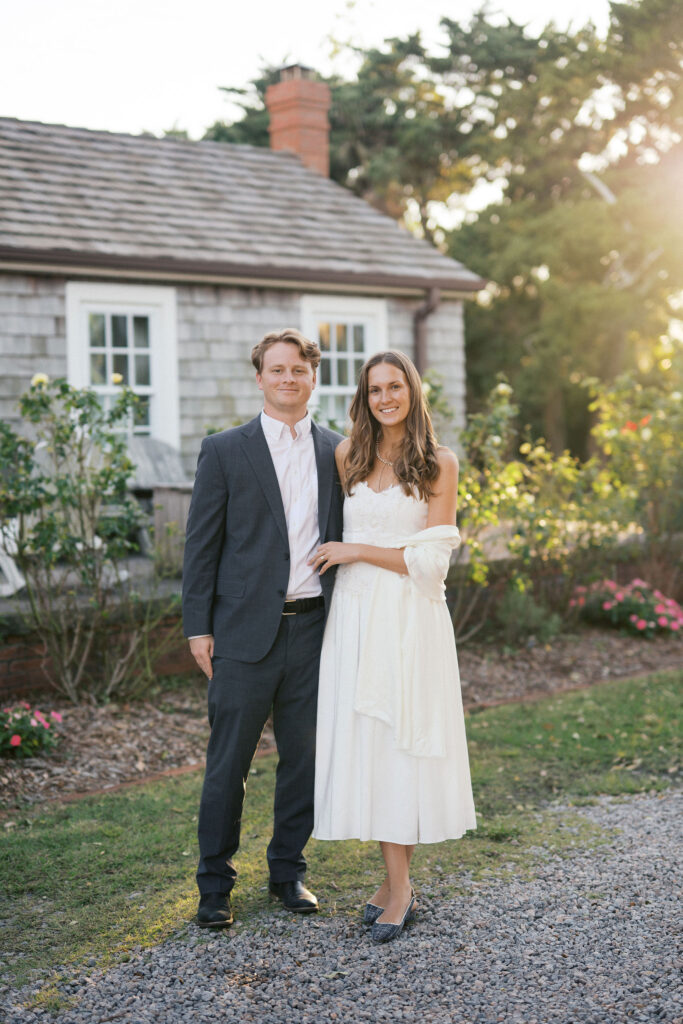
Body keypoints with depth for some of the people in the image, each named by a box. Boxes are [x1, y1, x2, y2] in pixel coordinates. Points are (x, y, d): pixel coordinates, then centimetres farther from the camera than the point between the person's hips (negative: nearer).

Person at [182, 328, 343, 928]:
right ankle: (215, 884, 16)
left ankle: (288, 871, 27)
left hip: (314, 626, 3)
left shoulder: (337, 452, 10)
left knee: (304, 758, 11)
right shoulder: (225, 451, 1)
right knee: (228, 762, 3)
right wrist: (198, 626, -4)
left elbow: (343, 537, 12)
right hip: (246, 631, -3)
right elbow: (202, 543, 0)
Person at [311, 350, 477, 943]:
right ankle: (397, 881, 14)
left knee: (402, 737, -2)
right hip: (355, 615, 4)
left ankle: (398, 886, 7)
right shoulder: (348, 457, 9)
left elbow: (430, 559, -7)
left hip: (410, 618, -4)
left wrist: (357, 551, -7)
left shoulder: (440, 464, -2)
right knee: (363, 738, 4)